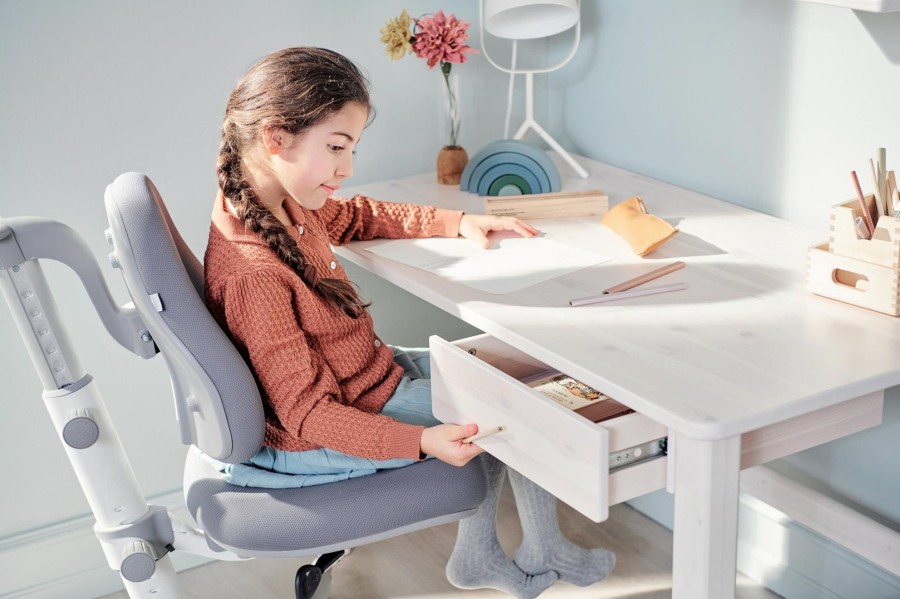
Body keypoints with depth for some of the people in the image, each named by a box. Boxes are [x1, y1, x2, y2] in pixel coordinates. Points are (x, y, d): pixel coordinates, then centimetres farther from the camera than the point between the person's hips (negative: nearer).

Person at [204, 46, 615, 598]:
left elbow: (357, 217, 16)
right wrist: (423, 442, -37)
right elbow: (308, 413, -30)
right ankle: (545, 554, 33)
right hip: (355, 417, -9)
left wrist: (458, 223, 7)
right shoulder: (252, 273, -34)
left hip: (369, 370, 9)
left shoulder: (282, 202, -7)